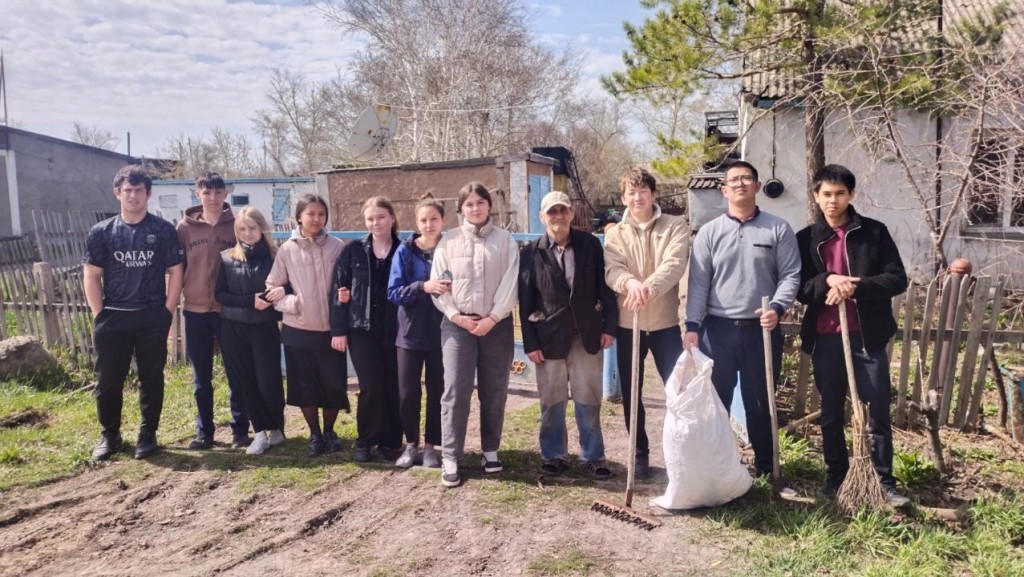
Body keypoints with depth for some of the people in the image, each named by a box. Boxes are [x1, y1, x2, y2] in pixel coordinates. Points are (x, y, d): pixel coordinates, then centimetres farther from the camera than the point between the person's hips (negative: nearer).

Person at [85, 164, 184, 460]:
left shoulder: (163, 230, -1)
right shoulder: (102, 232, 3)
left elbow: (175, 272, 0)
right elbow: (91, 275, 4)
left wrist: (167, 313, -5)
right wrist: (99, 315, -2)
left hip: (152, 318, -1)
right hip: (112, 317, 2)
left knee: (151, 378, 7)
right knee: (108, 380, 7)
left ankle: (147, 435, 20)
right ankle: (109, 435, 25)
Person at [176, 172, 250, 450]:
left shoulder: (237, 225, 0)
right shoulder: (185, 227, 3)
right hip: (195, 310, 2)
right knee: (201, 377, 11)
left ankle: (239, 428, 18)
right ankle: (204, 430, 22)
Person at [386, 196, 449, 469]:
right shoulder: (405, 251, -2)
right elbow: (393, 292, -9)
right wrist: (423, 286, -24)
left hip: (441, 333, 0)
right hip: (411, 333, 0)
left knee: (438, 391, 7)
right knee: (408, 393, 4)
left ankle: (430, 446, 22)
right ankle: (411, 444, 24)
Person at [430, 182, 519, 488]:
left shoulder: (505, 240, 2)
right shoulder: (448, 241, 4)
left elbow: (510, 285, -4)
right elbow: (437, 284, 0)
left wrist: (491, 319, -12)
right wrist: (457, 316, -9)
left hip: (497, 325, 1)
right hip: (457, 324, 0)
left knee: (494, 391, 8)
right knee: (455, 391, -4)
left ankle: (490, 450, 23)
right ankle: (450, 458, 4)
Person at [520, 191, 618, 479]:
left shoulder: (591, 244, 2)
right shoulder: (532, 252, -1)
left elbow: (604, 287, 3)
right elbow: (525, 301, -2)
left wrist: (609, 325, -4)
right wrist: (530, 342, -6)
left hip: (587, 334, 1)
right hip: (549, 337, 0)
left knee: (588, 400, 9)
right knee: (552, 402, 10)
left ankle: (592, 456, 22)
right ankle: (554, 455, 25)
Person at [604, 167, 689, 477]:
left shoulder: (675, 226, 0)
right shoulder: (615, 233, 5)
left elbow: (674, 265, -16)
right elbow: (611, 270, -11)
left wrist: (649, 287, -35)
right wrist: (631, 282, -35)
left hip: (665, 322, -2)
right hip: (628, 323, 2)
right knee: (631, 393, 10)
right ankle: (640, 454, 25)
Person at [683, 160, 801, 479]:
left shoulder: (779, 229, 3)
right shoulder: (708, 232, 4)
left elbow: (791, 275, 0)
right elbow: (698, 282, 0)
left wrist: (777, 307, -18)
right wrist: (692, 326, -8)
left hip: (762, 330, -1)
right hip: (717, 329, 1)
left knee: (760, 402, 10)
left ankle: (766, 468, 24)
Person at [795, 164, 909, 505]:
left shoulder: (874, 232, 1)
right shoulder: (806, 238, 4)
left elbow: (898, 279, -4)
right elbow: (799, 289, 2)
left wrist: (855, 287, -18)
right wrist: (827, 280, -17)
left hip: (867, 335, -1)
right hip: (825, 338, 2)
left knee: (878, 412, 4)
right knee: (831, 413, 11)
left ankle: (884, 481, 15)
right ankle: (835, 477, 24)